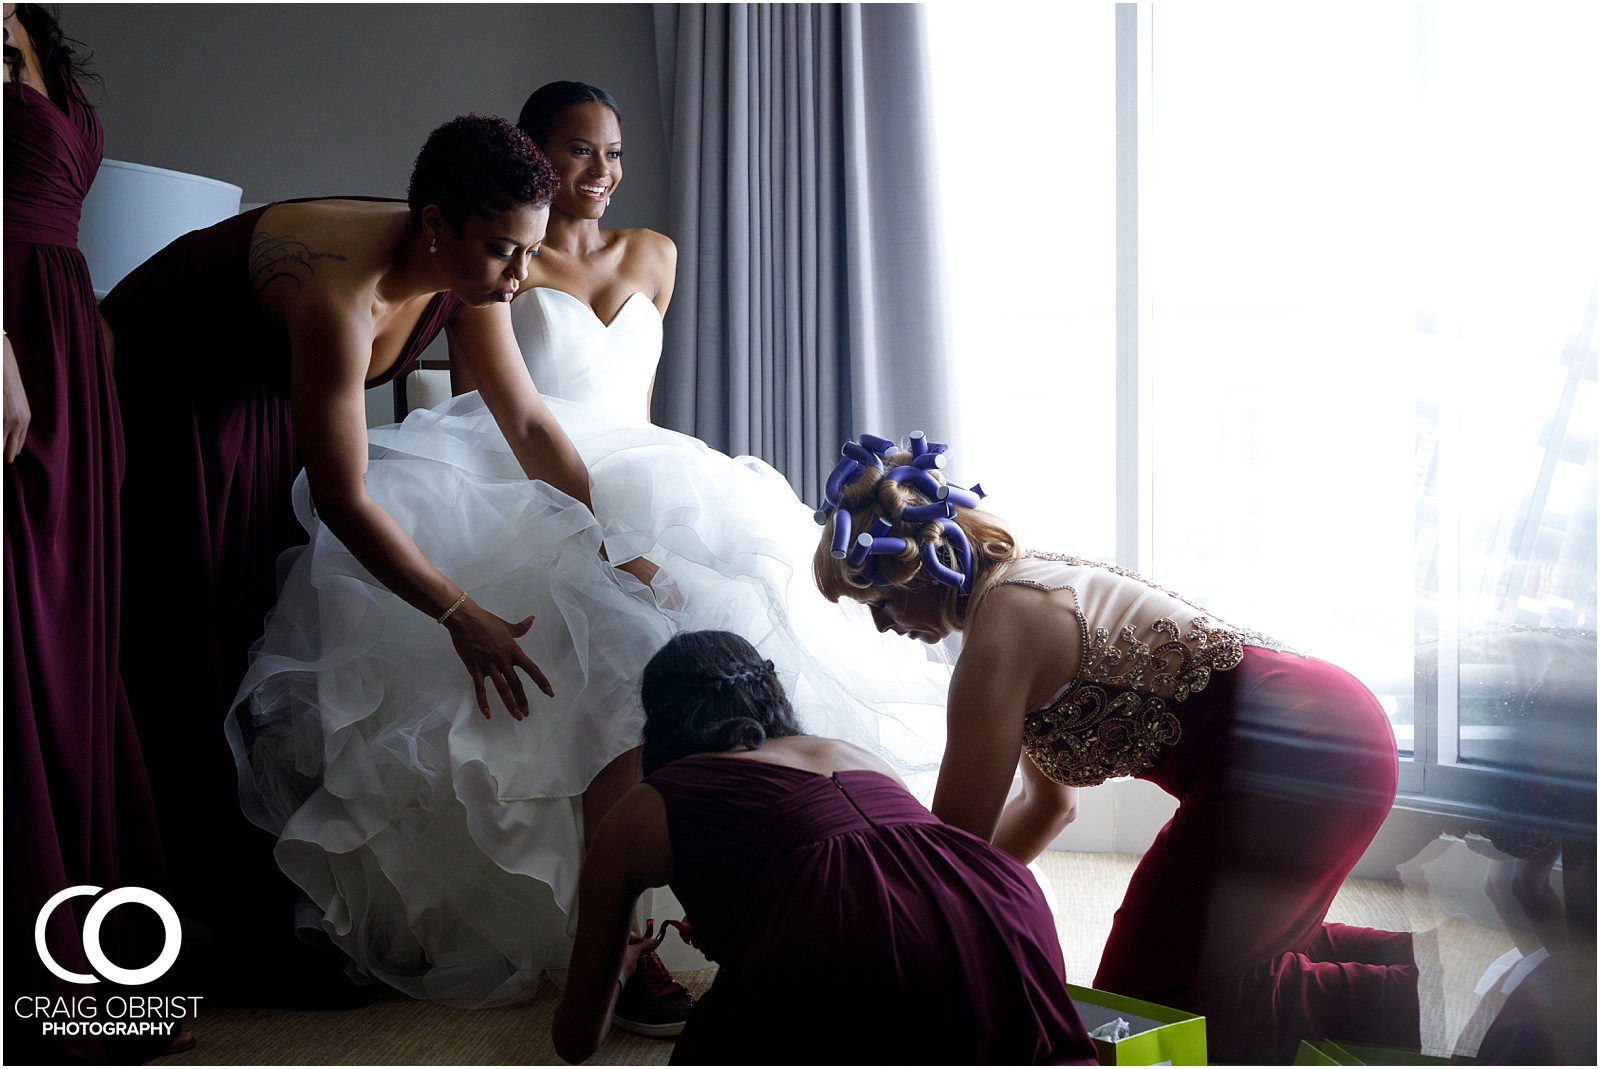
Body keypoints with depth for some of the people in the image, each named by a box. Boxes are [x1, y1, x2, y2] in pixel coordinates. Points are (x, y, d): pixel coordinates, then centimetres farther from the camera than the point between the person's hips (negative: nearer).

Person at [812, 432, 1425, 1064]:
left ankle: (1391, 1001, -6)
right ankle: (1397, 962, 13)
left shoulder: (1001, 627, -14)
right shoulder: (1029, 583, 15)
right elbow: (1049, 800, 23)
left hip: (1293, 750, -10)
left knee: (1145, 1004, 0)